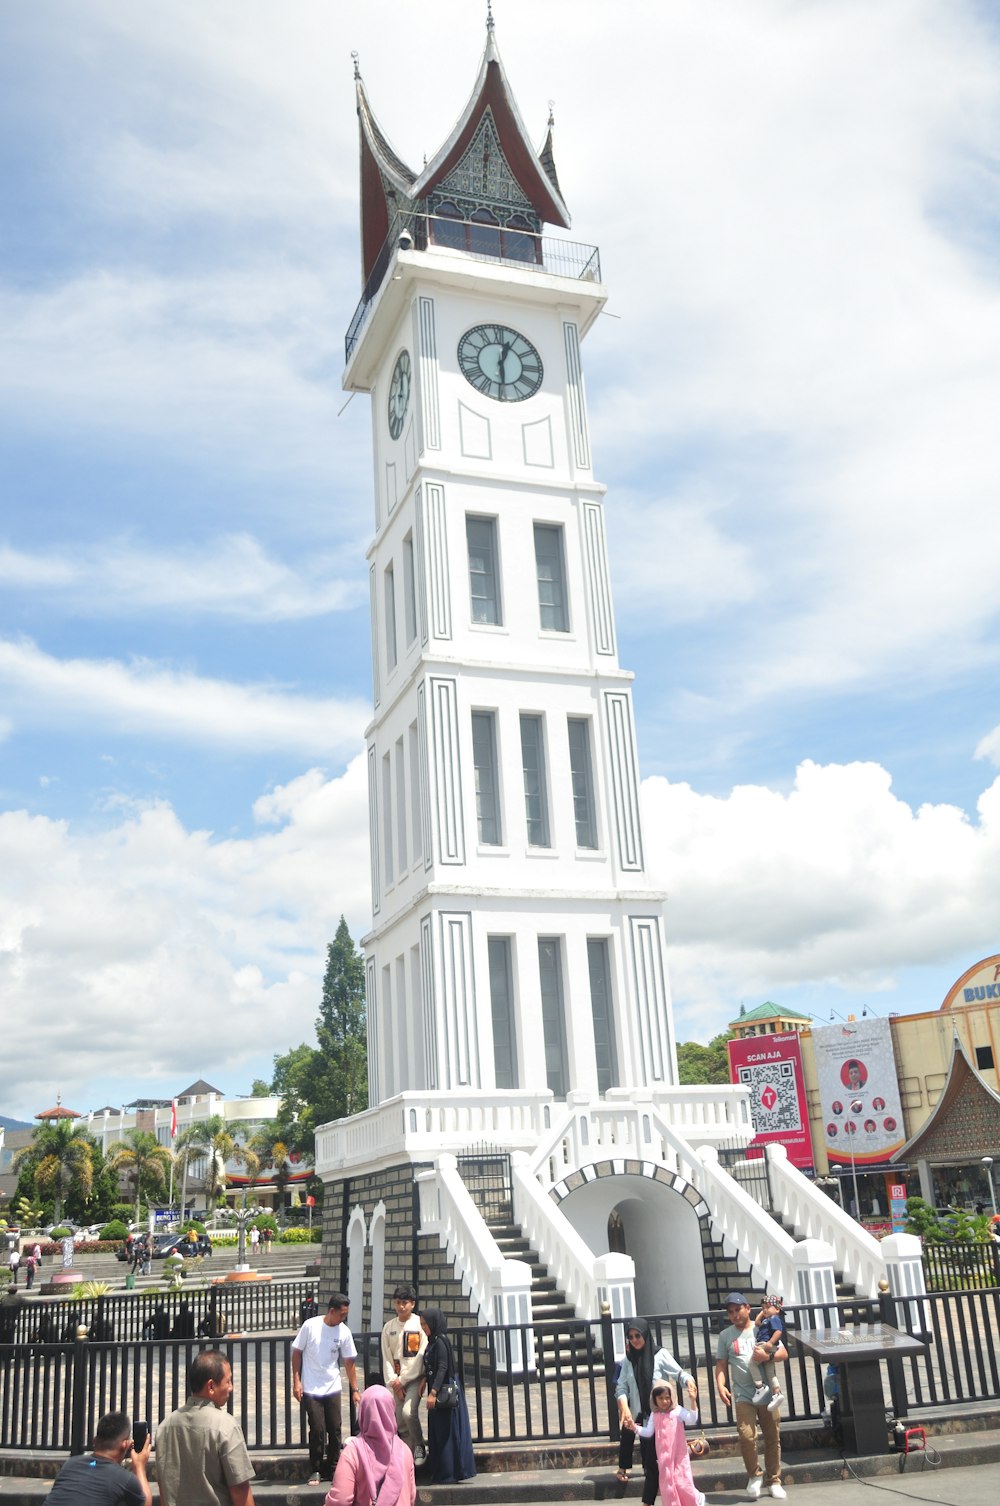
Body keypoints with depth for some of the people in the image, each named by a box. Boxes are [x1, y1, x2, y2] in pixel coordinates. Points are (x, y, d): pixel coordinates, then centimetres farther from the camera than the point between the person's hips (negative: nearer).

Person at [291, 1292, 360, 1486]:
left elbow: (349, 1362, 4)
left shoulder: (344, 1332, -4)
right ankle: (314, 1471, 11)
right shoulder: (310, 1326, -12)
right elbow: (297, 1353, -2)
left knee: (335, 1430, 3)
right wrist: (296, 1381, -6)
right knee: (317, 1430, -5)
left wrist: (355, 1389, 4)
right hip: (311, 1390, -3)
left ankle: (333, 1470, 18)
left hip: (333, 1389, 3)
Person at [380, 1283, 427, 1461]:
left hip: (415, 1378, -4)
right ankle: (409, 1452, 16)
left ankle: (419, 1446, -1)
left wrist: (403, 1380, -9)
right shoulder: (389, 1327, 7)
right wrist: (393, 1383, -6)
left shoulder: (420, 1324, -6)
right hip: (396, 1381, 4)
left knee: (408, 1412, -21)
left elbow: (421, 1356, -9)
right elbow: (387, 1358, 5)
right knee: (399, 1421, 2)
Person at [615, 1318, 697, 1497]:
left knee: (653, 1460, 0)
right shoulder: (628, 1359, 4)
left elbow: (679, 1373, -12)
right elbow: (621, 1388, -1)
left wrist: (689, 1381, -35)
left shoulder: (660, 1355, -6)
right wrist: (625, 1409, -18)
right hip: (639, 1415, 3)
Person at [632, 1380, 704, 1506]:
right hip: (663, 1457, 4)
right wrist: (635, 1428, -7)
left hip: (679, 1455, -4)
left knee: (681, 1482, -2)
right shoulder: (654, 1415, 5)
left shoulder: (678, 1411, -7)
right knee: (666, 1483, 5)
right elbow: (648, 1432, 7)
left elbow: (692, 1420, -20)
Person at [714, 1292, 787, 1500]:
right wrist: (720, 1385, -12)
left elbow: (784, 1353, 2)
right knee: (746, 1435, -16)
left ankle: (774, 1481, 22)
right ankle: (754, 1476, 7)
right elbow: (721, 1364, 5)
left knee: (772, 1438, 5)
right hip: (742, 1395, -1)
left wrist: (768, 1356, -17)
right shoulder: (726, 1335, 6)